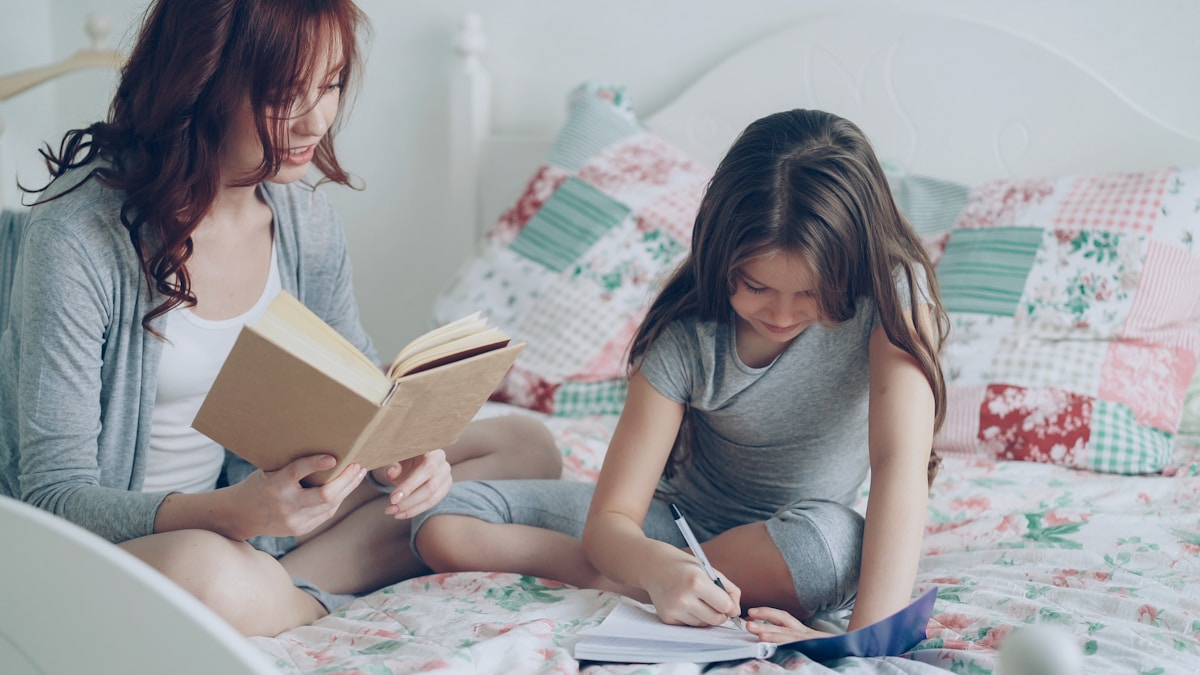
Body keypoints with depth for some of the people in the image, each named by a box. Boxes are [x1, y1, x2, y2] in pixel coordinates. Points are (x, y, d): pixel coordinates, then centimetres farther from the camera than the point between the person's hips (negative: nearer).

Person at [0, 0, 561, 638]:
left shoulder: (305, 220, -2)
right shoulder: (76, 238, -22)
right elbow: (55, 493, -21)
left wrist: (396, 452, -15)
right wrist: (225, 513, -39)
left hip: (248, 511, 7)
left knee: (524, 446, -1)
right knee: (207, 575, -44)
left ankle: (288, 585, -14)